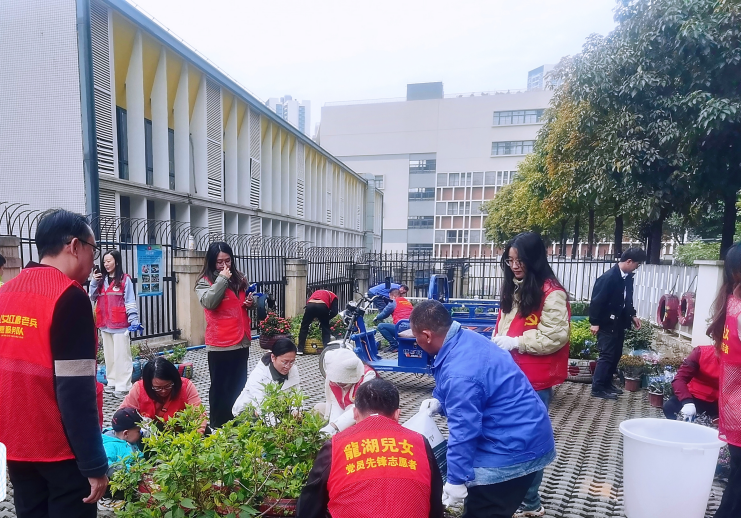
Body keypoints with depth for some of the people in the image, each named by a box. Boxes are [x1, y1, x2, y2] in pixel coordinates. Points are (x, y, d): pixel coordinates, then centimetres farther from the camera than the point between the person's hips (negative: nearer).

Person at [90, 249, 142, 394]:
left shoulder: (125, 280, -5)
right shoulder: (101, 280, 14)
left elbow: (130, 302, -8)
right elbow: (92, 298, 11)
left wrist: (134, 321, -16)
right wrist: (94, 282, -3)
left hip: (120, 324, -7)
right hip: (105, 323, 7)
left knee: (121, 355, -4)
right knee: (109, 355, 14)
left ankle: (123, 385, 0)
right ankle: (112, 381, 23)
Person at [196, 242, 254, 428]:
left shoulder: (239, 279, 9)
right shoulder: (205, 282, -6)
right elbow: (209, 302, -26)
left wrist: (251, 302, 1)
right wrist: (222, 278, -20)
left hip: (241, 341, 6)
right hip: (219, 344, -6)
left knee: (238, 386, 17)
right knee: (220, 387, 6)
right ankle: (218, 426, 19)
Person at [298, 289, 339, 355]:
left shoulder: (316, 292, 39)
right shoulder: (333, 296, 28)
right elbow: (334, 312, 14)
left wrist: (312, 318, 30)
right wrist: (326, 318, 28)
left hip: (310, 305, 2)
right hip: (322, 306, -2)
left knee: (304, 327, 18)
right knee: (325, 329, 17)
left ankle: (300, 350, 20)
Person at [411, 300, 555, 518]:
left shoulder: (459, 373, -32)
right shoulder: (465, 338, -1)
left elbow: (463, 432, -26)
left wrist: (455, 481, -16)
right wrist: (440, 402, 6)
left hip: (515, 449, -10)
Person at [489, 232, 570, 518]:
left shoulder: (552, 293, -14)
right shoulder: (512, 289, 12)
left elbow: (555, 337, -19)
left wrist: (516, 342, -21)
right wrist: (497, 342, 5)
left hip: (534, 380, -8)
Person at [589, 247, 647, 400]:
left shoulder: (628, 277, 5)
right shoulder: (609, 277, -20)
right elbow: (597, 300, -20)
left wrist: (632, 315, 11)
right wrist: (595, 322, -19)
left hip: (619, 323, 9)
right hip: (607, 324, -8)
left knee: (616, 355, 14)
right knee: (607, 355, -5)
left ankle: (607, 384, 26)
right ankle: (598, 388, 3)